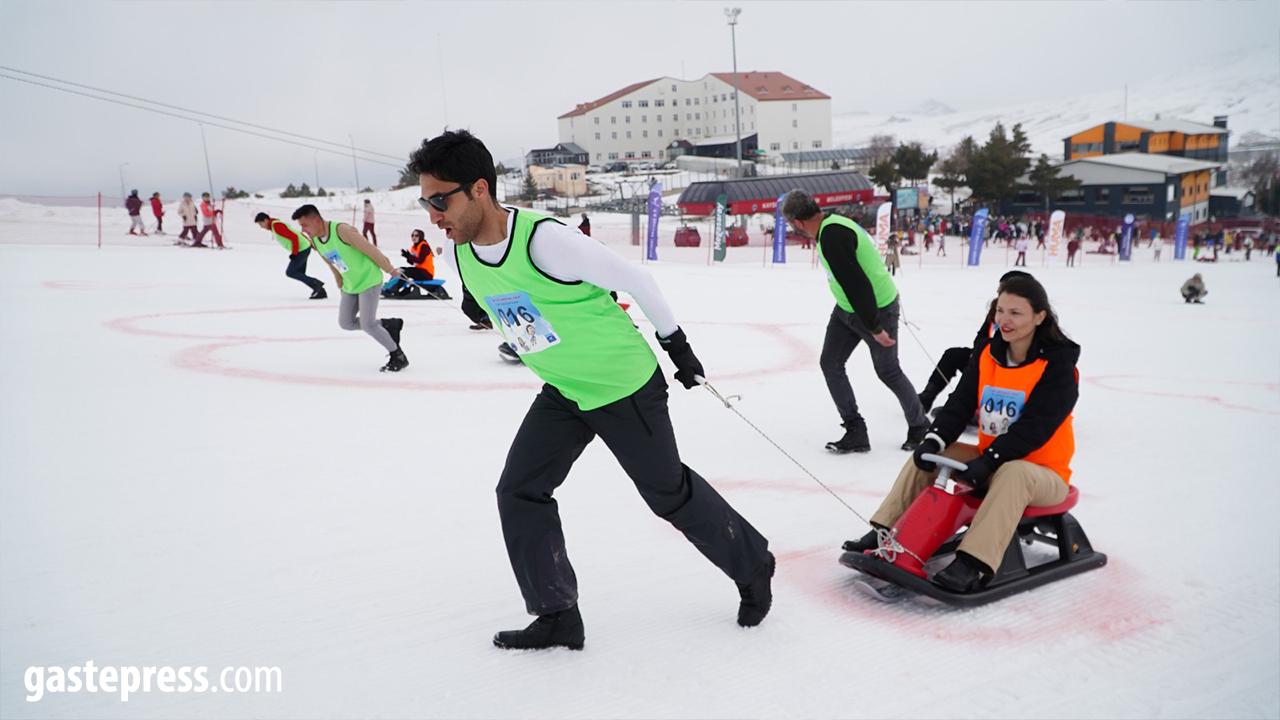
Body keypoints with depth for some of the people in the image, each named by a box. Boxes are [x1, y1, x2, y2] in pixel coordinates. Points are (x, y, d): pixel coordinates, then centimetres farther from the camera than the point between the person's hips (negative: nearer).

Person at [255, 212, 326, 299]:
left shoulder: (277, 226, -16)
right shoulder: (275, 225, 16)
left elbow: (294, 237, -24)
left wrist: (294, 253, -16)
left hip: (302, 249, -10)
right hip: (304, 247, 10)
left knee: (290, 272, -6)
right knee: (300, 274, 11)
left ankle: (316, 283, -4)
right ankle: (321, 292, 9)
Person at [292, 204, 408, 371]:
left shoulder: (342, 230, -25)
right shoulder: (315, 241, 0)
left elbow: (370, 250, -19)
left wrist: (391, 270, -13)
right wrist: (341, 286, 20)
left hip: (368, 280, -8)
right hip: (350, 285, 8)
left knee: (367, 324, -14)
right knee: (345, 323, 5)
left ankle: (398, 357, 3)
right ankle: (390, 325, 20)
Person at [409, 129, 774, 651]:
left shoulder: (545, 238, -30)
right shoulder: (461, 256, -5)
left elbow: (633, 280, -19)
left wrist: (675, 342, -8)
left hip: (625, 387, -7)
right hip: (562, 395, 7)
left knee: (669, 493, 8)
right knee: (519, 493, 0)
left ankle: (752, 566, 33)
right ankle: (558, 616, 15)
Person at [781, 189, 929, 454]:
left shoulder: (832, 236, -29)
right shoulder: (833, 225, 2)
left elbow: (856, 283, -30)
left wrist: (875, 327, -27)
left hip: (877, 309, -9)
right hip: (847, 308, 9)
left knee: (888, 372, 8)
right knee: (830, 364, 5)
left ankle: (920, 426, 32)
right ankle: (855, 432, 12)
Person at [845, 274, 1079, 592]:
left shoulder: (1057, 363, -15)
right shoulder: (987, 355, 3)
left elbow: (1035, 425, -24)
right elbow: (960, 404, -4)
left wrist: (988, 461, -34)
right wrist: (934, 440, -22)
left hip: (1041, 471, -6)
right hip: (988, 460, 6)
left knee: (1012, 474, -39)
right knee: (925, 456, -8)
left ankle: (972, 564, -47)